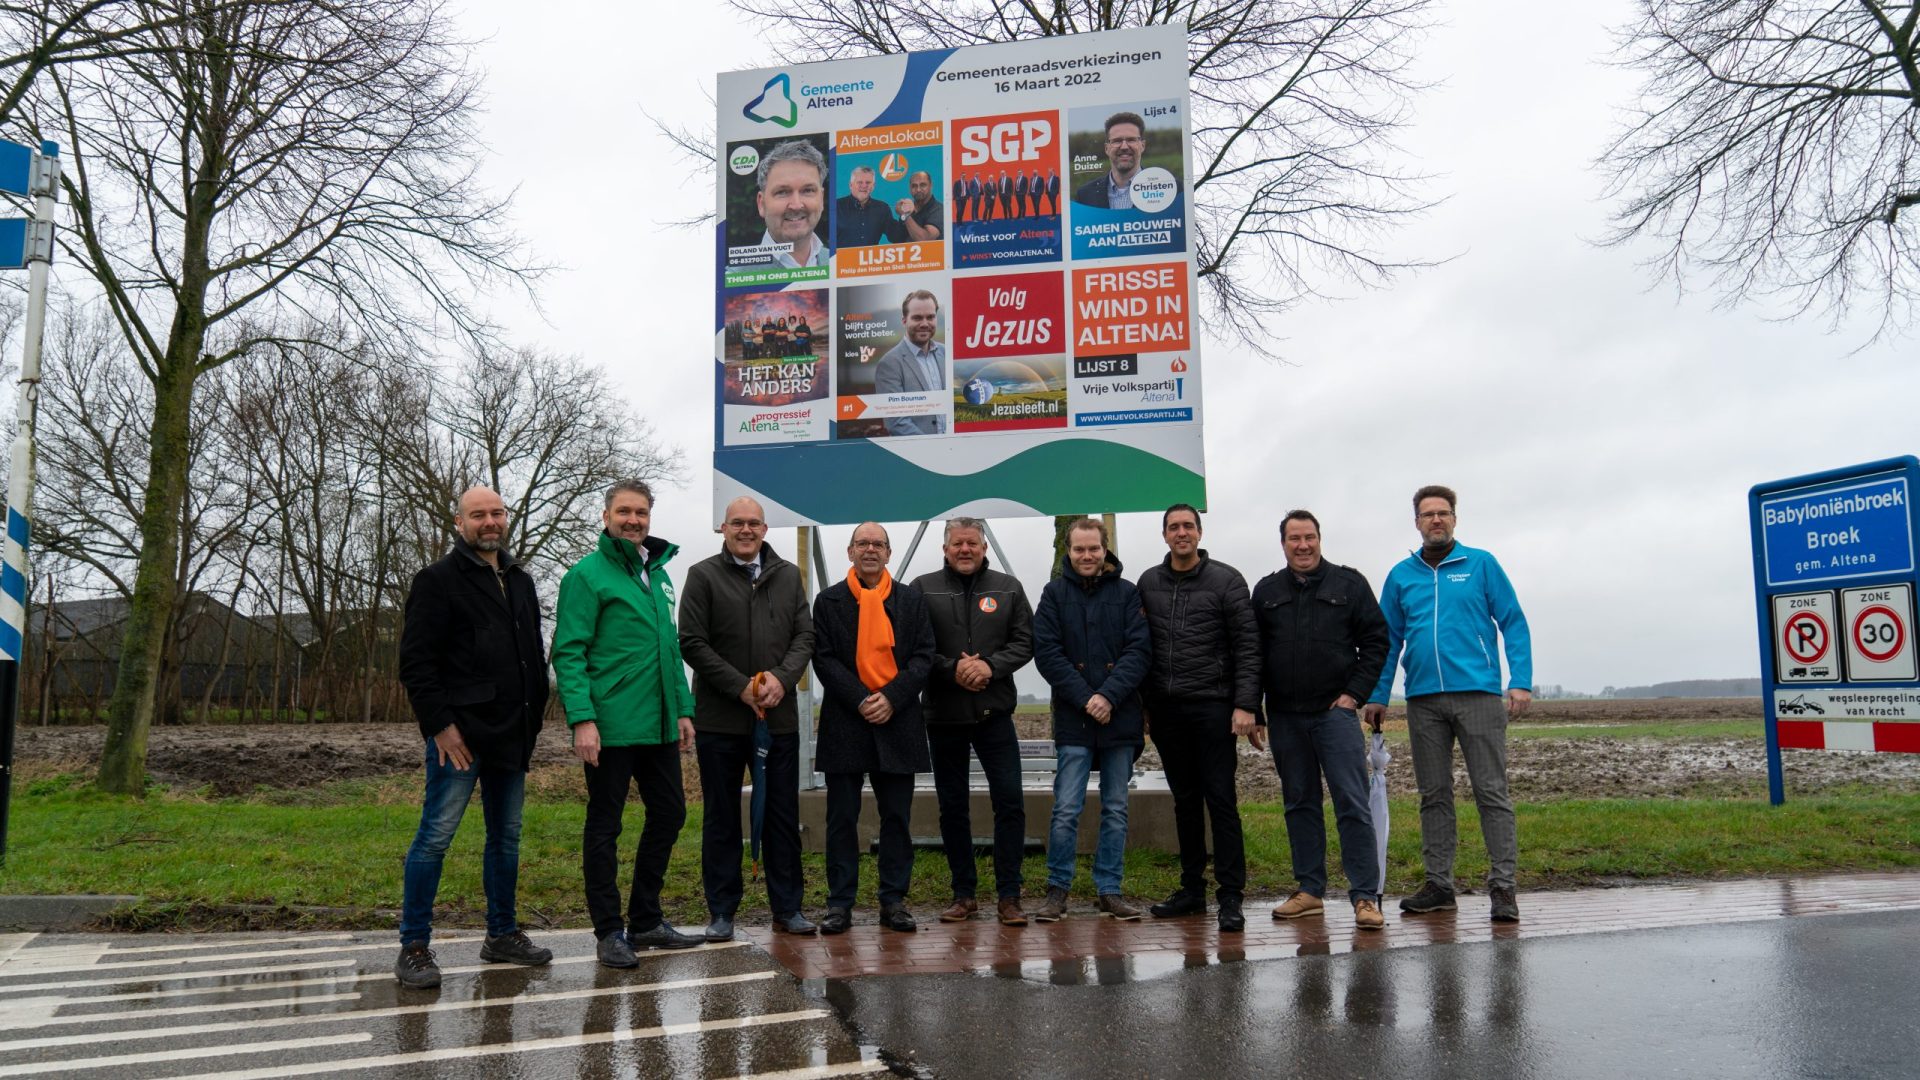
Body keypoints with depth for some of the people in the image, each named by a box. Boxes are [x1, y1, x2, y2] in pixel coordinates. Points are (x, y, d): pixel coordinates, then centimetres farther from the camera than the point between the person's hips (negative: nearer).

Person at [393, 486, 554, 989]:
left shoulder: (521, 581, 17)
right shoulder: (438, 579, -4)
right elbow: (416, 661, -10)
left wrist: (533, 717, 14)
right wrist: (440, 725, -16)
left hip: (511, 735, 7)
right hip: (460, 734, -7)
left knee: (506, 836, 13)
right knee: (435, 835, -6)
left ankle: (502, 935, 24)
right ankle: (414, 946, 3)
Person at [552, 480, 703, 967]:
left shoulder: (657, 574, 15)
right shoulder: (587, 574, -7)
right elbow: (569, 653, -13)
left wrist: (683, 708, 14)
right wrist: (582, 718, -21)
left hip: (658, 725, 8)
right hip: (610, 726, -8)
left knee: (668, 813, 13)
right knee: (604, 826, 4)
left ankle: (645, 920, 27)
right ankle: (609, 931, 15)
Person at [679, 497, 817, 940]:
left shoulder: (788, 575, 10)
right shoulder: (703, 575, -1)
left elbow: (805, 636, 7)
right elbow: (692, 642, -7)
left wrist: (782, 678, -12)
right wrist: (742, 687, -14)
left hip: (780, 717, 3)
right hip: (720, 720, -3)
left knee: (783, 815, 8)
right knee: (722, 818, 7)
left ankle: (787, 907, 19)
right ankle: (721, 911, 17)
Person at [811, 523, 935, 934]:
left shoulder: (911, 599, 9)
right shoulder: (829, 601, 5)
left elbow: (923, 656, 2)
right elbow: (824, 658, -2)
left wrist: (891, 698, -11)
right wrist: (861, 700, -13)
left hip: (898, 722, 1)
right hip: (845, 723, -1)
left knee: (897, 816, 6)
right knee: (842, 818, 3)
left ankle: (894, 901, 14)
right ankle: (840, 903, 10)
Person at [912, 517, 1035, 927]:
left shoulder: (1008, 588, 7)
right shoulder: (923, 589, 2)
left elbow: (1025, 642, 2)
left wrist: (990, 665, -14)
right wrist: (952, 669, -15)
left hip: (994, 713, 0)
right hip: (943, 714, 0)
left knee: (1010, 803, -3)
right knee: (953, 807, 9)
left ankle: (1008, 896, 7)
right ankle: (964, 894, 21)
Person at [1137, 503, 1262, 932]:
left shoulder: (1226, 580, -1)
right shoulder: (1148, 583, 11)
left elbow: (1247, 646, -5)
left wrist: (1245, 705, -13)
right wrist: (1142, 702, 7)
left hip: (1213, 705, -4)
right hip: (1165, 708, 4)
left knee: (1221, 800, -4)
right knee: (1185, 801, 11)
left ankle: (1230, 896, 0)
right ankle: (1192, 888, 20)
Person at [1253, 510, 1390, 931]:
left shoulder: (1348, 583, 5)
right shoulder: (1266, 591, 11)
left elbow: (1376, 641, 3)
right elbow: (1254, 654, 12)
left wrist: (1354, 694, -5)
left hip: (1335, 711, -3)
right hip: (1285, 718, 3)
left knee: (1352, 802, -7)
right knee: (1300, 804, 9)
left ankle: (1365, 897, -4)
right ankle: (1309, 890, 17)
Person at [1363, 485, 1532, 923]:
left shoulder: (1481, 565, 4)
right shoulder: (1401, 575, 11)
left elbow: (1514, 623, 1)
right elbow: (1388, 641, 13)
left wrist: (1520, 681, -9)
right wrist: (1377, 696, 8)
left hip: (1478, 694, -3)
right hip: (1423, 700, 3)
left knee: (1491, 791, -3)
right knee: (1433, 796, 9)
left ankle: (1502, 885, 3)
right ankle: (1439, 884, 16)